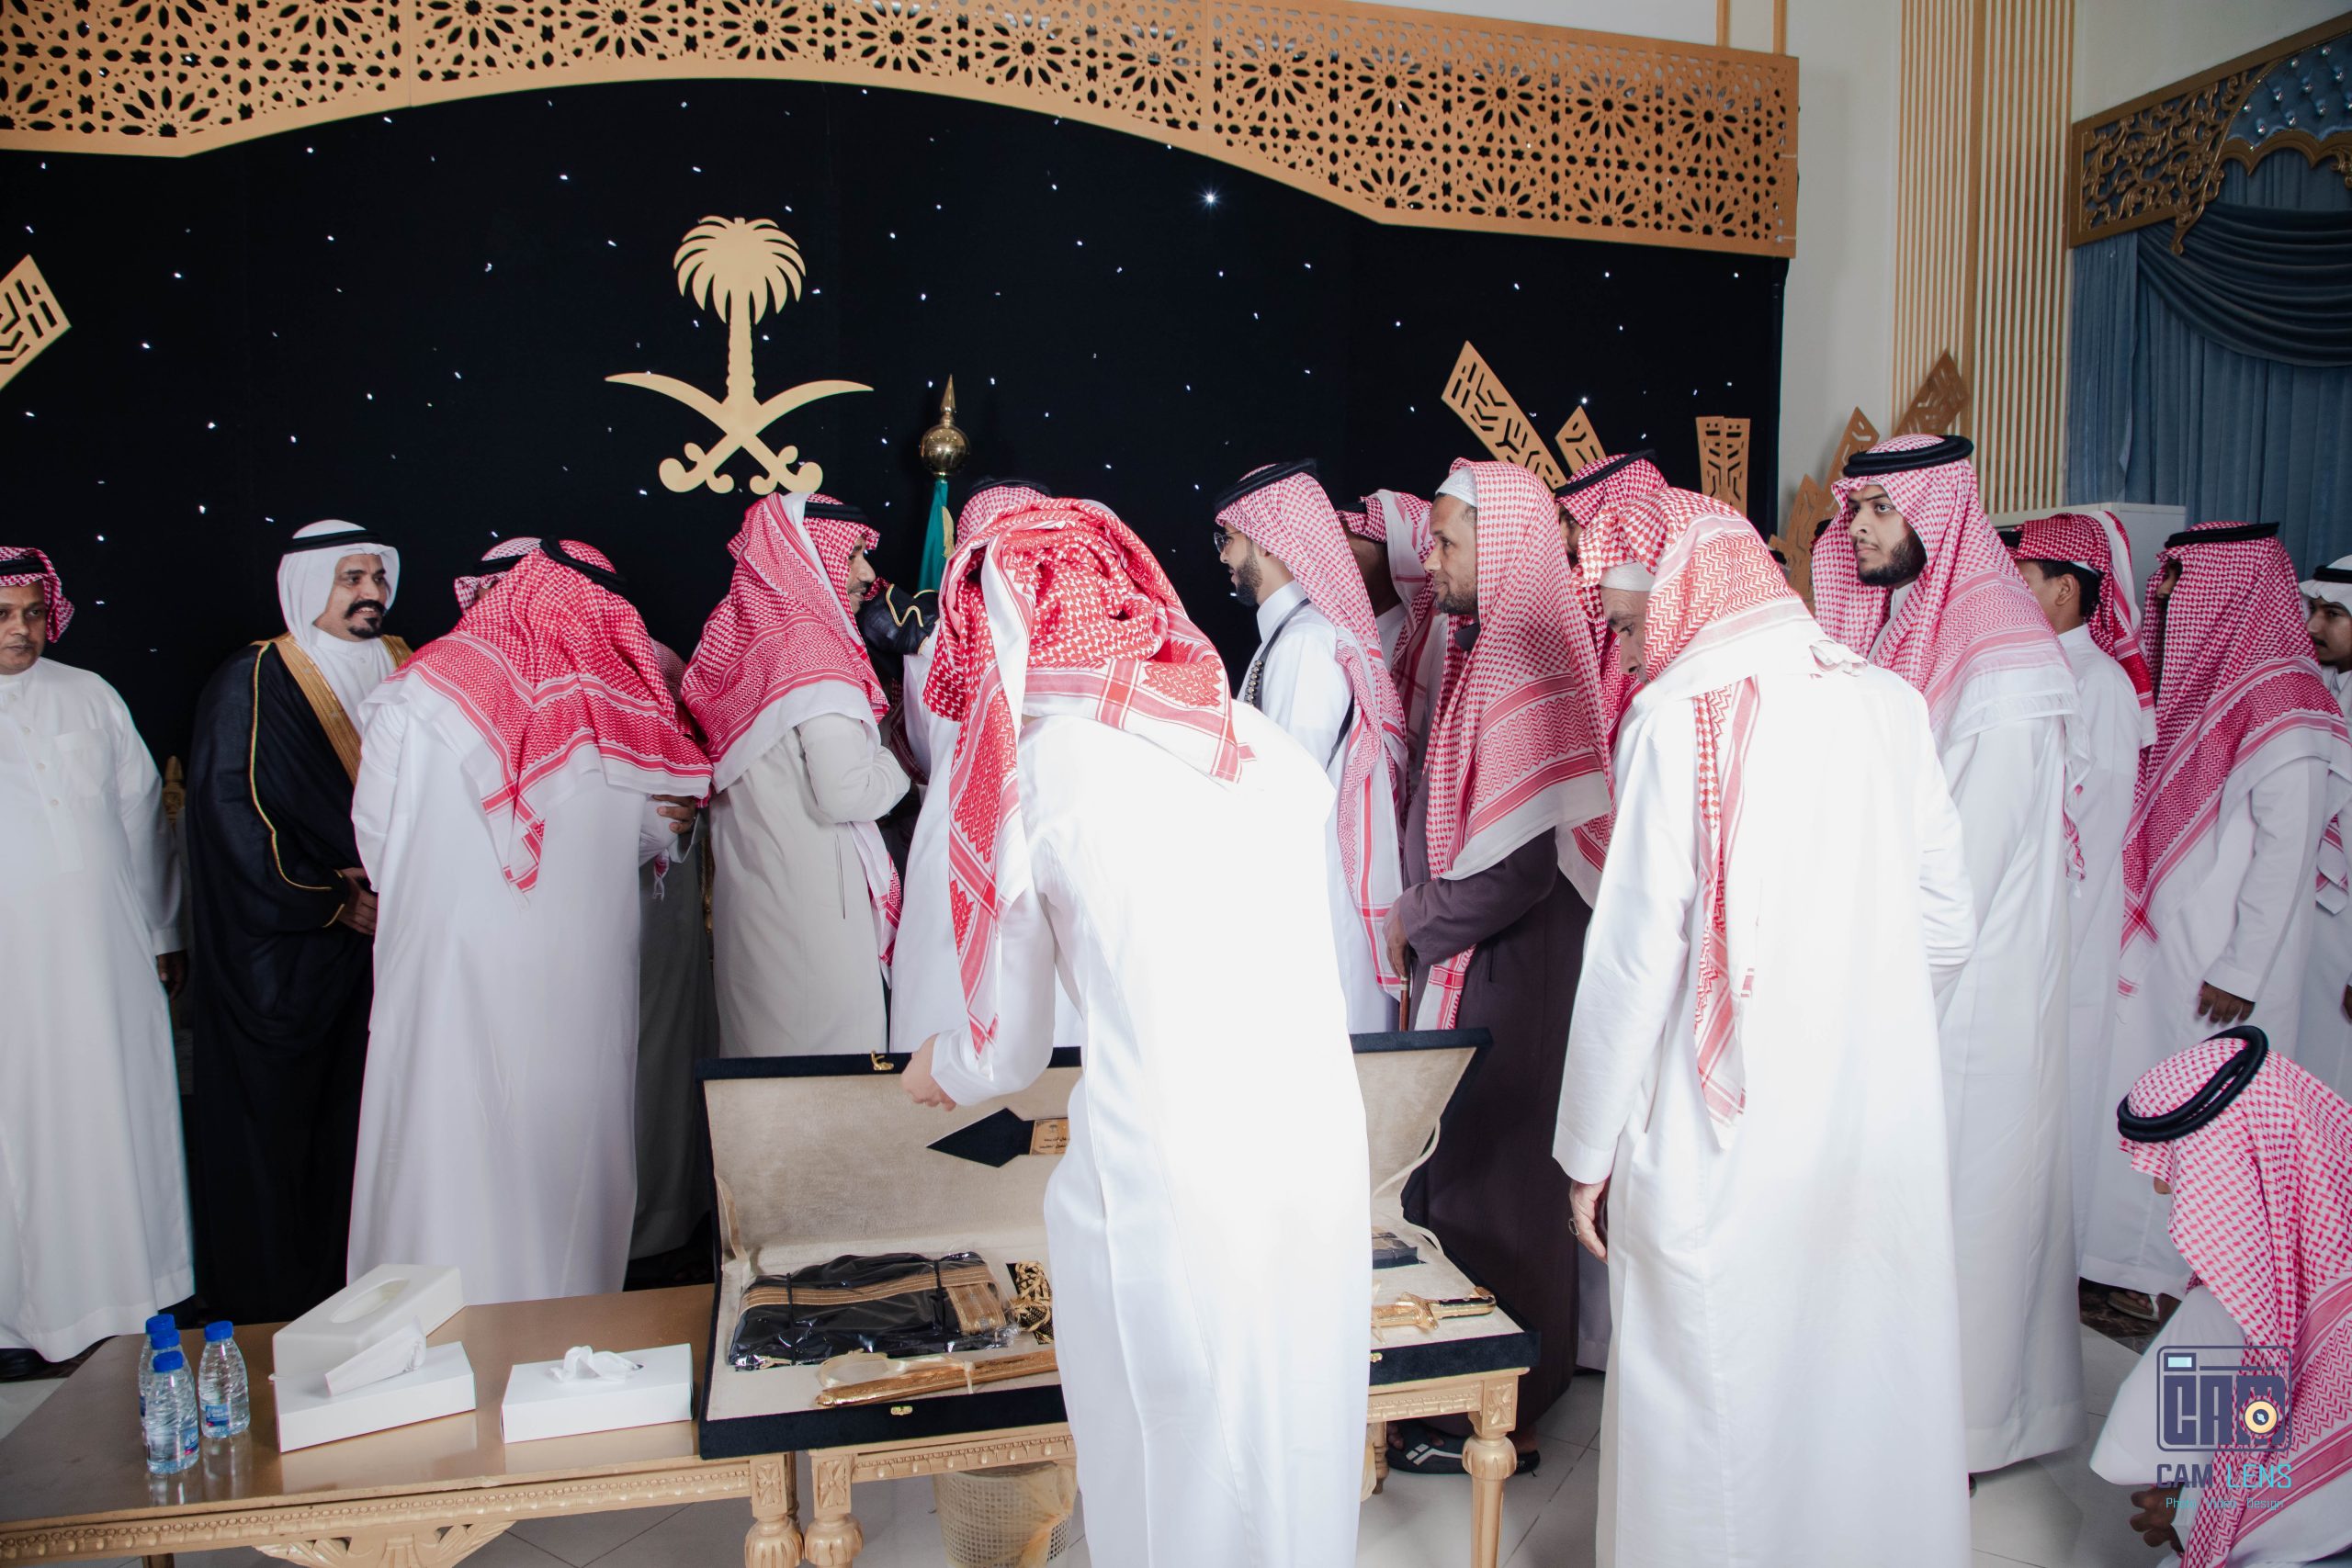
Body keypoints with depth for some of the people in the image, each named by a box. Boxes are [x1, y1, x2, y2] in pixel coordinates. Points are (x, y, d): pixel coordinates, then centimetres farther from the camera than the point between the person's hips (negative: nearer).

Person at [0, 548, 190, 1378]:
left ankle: (128, 1296, 21)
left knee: (119, 1124, 8)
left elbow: (142, 813, 12)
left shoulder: (88, 696, 9)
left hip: (109, 962, 2)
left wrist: (165, 930, 11)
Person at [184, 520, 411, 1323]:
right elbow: (233, 816, -10)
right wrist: (333, 903, -9)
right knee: (273, 1119, 3)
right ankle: (268, 1313, 18)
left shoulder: (403, 671, 10)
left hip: (381, 937, 4)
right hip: (280, 950, -4)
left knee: (367, 1121, 6)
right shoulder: (252, 682, -5)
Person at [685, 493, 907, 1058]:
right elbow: (845, 793, -23)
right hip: (809, 889, -8)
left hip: (745, 878, 9)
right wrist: (897, 764, -4)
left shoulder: (738, 633, 7)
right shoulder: (810, 644, -17)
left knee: (760, 1034, 19)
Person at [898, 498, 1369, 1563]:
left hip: (1159, 1184, -4)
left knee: (1170, 1481, 16)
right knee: (1296, 1457, 22)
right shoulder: (1263, 742, 9)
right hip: (1322, 1157, 5)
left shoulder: (1034, 772, -2)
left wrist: (936, 1073, 30)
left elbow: (1009, 1050, 8)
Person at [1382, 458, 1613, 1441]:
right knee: (1455, 1166, 18)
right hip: (1460, 961, 9)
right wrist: (1419, 915, 7)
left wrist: (1417, 919, -12)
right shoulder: (1484, 649, 9)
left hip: (1506, 973, -9)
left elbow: (1524, 861, -25)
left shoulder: (1529, 667, -20)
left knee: (1489, 1176, 4)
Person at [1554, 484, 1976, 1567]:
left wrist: (1588, 1148, -5)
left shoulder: (1679, 717, -11)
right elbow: (1947, 926, 8)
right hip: (1886, 1122, 5)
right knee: (1870, 1376, 19)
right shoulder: (1889, 702, 3)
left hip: (1726, 1131, -5)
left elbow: (1636, 951, -13)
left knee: (1714, 1396, 10)